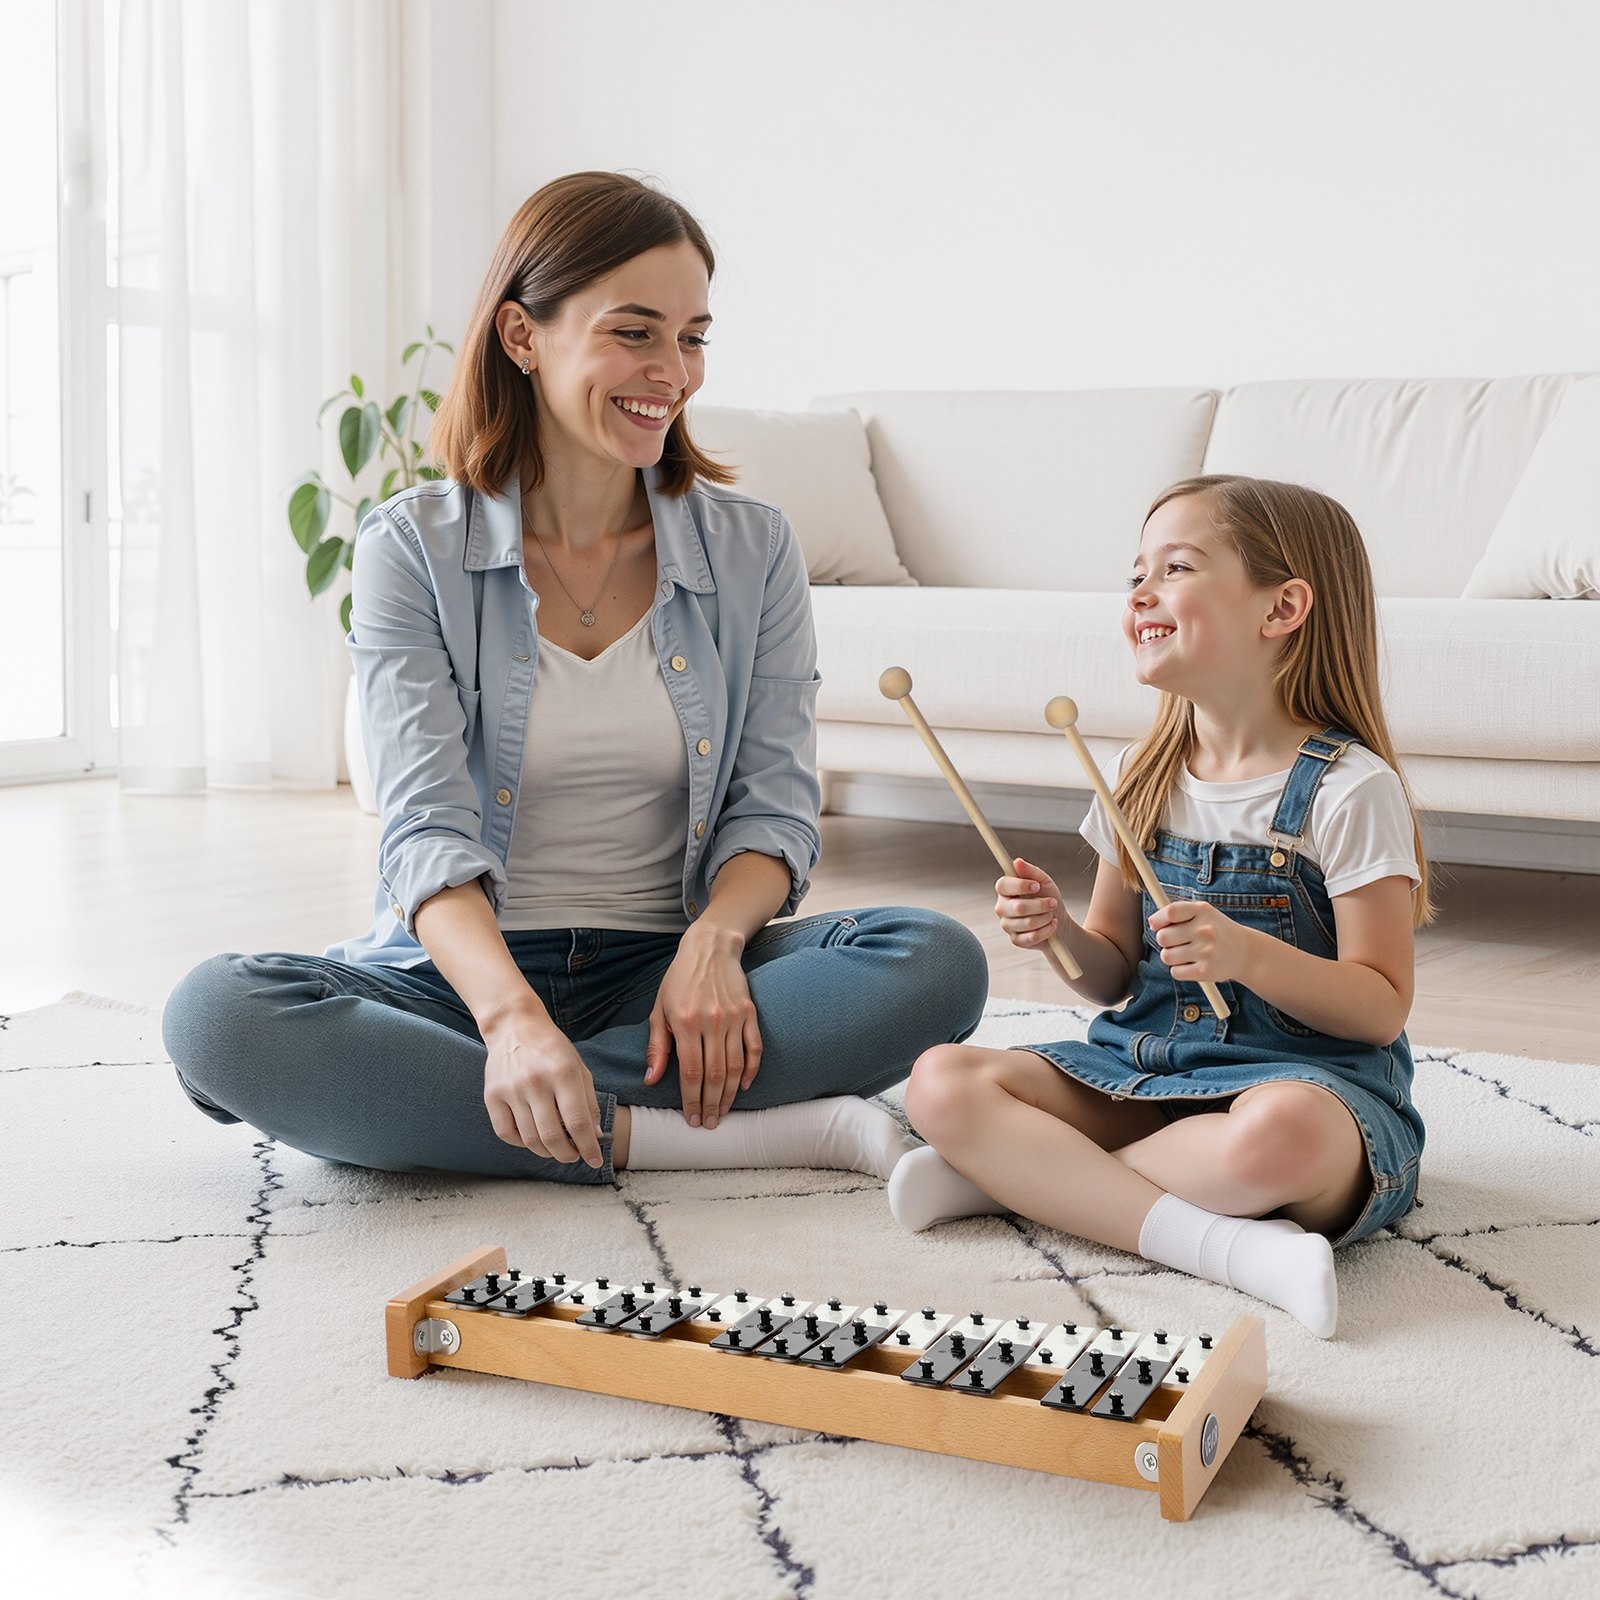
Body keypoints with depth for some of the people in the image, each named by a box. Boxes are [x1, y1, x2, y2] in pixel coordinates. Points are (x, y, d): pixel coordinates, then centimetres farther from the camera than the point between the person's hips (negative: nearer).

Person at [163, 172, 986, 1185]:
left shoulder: (753, 550, 5)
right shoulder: (414, 549, -2)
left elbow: (774, 804, 1)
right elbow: (427, 827, -13)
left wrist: (714, 941, -22)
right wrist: (512, 1014, -33)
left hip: (663, 979, 1)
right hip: (465, 975, -1)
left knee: (939, 962, -25)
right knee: (217, 1015, -31)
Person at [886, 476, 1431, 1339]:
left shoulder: (1349, 789, -9)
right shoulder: (1139, 779, 9)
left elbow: (1382, 1005, -10)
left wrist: (1247, 953, -26)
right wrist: (1057, 933, -8)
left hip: (1308, 1078, -5)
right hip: (1139, 1065, 6)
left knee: (1282, 1133, -42)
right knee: (942, 1082, -17)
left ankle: (1018, 1175, -19)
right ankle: (1224, 1241, -26)